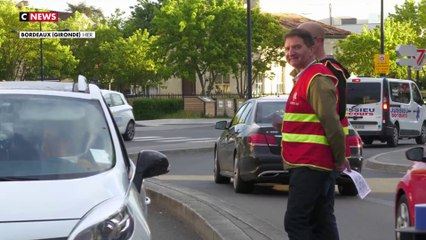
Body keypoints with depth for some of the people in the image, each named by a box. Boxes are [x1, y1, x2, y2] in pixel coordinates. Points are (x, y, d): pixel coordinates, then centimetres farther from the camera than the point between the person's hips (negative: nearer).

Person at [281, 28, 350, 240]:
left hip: (310, 166, -11)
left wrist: (340, 158, -12)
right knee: (321, 222, 13)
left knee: (295, 222, -12)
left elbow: (331, 121, -19)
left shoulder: (317, 79, -14)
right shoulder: (303, 78, 20)